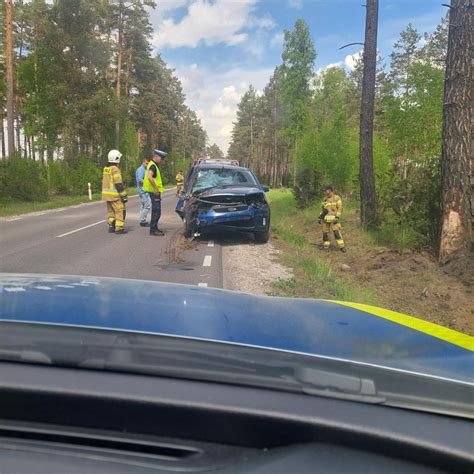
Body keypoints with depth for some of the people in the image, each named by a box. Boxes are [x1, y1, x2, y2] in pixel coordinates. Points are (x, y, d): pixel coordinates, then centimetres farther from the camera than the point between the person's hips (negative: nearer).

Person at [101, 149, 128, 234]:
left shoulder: (105, 169, 11)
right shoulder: (115, 169, -16)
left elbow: (105, 182, 16)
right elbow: (119, 184, -20)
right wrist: (124, 195, -16)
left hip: (107, 194, 9)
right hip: (115, 194, -9)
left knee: (111, 211, 16)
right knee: (120, 211, -3)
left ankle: (111, 227, 18)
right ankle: (119, 228, -5)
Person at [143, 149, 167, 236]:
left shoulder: (153, 165, 18)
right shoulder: (153, 165, -14)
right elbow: (149, 177, -30)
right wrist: (156, 189, -25)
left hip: (154, 192, 11)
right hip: (154, 192, -11)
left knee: (156, 211, 17)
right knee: (156, 211, -9)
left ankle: (154, 228, 25)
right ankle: (153, 230, -6)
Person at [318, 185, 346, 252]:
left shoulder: (337, 198, -2)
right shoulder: (325, 199, 14)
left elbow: (340, 208, -7)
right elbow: (322, 208, 21)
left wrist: (337, 217, -17)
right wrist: (320, 217, 14)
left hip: (333, 218, -5)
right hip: (325, 218, 5)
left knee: (336, 231, -14)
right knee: (325, 232, 5)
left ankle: (341, 246, -8)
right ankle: (326, 246, 16)